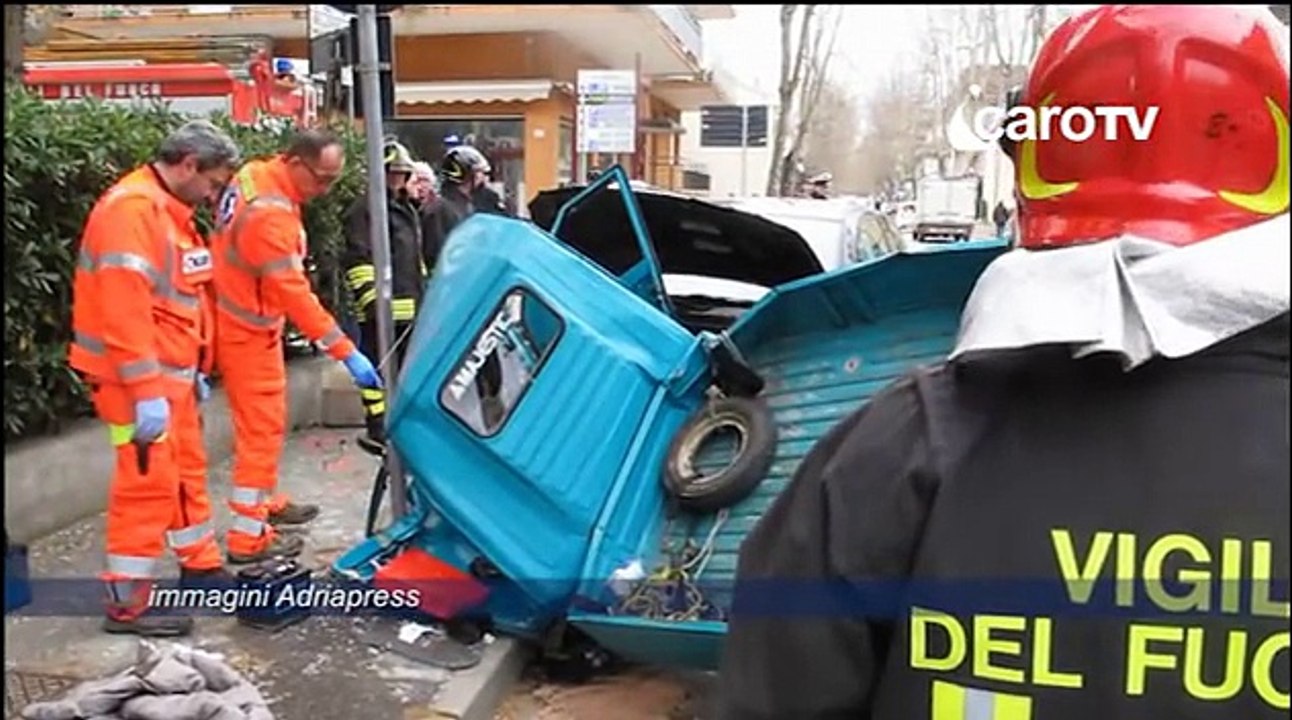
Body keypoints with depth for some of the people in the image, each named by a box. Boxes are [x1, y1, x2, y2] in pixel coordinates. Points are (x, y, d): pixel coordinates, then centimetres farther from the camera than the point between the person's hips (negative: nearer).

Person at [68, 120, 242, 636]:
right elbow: (123, 305, -26)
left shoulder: (172, 211, 15)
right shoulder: (132, 208, -18)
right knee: (148, 480, -7)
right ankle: (127, 604, 3)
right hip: (136, 377, -10)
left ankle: (201, 567, 34)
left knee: (186, 469, 19)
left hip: (170, 371, 10)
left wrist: (196, 370, 21)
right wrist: (144, 391, -27)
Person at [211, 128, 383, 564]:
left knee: (264, 422, 20)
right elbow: (295, 293, -31)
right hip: (246, 331, -10)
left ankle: (265, 503, 35)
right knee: (262, 428, -4)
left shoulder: (256, 176, 0)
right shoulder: (270, 214, -30)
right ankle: (248, 536, 3)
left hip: (244, 321, 10)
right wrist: (347, 352, -30)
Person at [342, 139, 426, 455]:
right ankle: (377, 431, -1)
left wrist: (423, 292, 26)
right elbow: (357, 260, -16)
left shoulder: (408, 208, 21)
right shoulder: (365, 207, -8)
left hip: (410, 306, 9)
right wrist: (370, 298, -23)